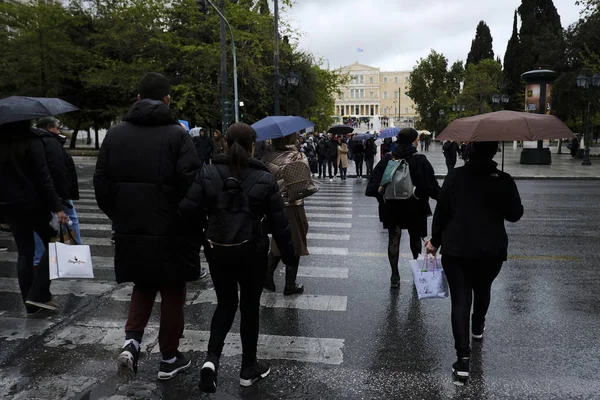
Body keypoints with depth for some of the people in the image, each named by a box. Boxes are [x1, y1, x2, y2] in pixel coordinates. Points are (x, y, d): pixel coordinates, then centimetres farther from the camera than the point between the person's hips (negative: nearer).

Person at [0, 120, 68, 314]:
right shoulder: (31, 142, -12)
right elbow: (43, 178, -18)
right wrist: (57, 207, -20)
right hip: (34, 205, -6)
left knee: (24, 252, 11)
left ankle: (30, 304, 14)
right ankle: (38, 294, -2)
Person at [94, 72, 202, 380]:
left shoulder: (115, 134, 3)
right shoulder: (177, 134, -11)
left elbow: (101, 183, 4)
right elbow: (191, 183, -19)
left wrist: (119, 216, 15)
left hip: (130, 231, 4)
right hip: (171, 232, -4)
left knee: (143, 286, 24)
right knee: (172, 293, 12)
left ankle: (131, 341, 7)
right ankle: (169, 359, 22)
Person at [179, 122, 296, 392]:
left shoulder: (207, 173, -6)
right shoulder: (264, 179, -11)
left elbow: (188, 211, -11)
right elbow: (279, 223, -8)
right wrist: (288, 254, 4)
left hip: (217, 250, 2)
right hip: (252, 252, -2)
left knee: (225, 303, 19)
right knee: (249, 307, 14)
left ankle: (212, 358, 0)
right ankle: (248, 369, 27)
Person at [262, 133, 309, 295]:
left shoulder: (267, 158, -1)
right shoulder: (299, 158, -11)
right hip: (293, 207, -4)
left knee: (278, 243, 22)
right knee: (294, 245, 10)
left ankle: (267, 274, 11)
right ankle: (290, 285, 19)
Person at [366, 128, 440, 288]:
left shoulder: (387, 159, -5)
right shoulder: (420, 161, -12)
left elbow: (374, 182, -13)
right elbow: (431, 185, -11)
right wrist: (441, 197, 1)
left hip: (392, 207, 1)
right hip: (414, 208, -1)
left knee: (394, 239, 8)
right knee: (415, 238, 17)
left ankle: (395, 275, 7)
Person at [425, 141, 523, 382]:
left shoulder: (455, 176, -6)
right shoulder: (504, 180, -7)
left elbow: (441, 212, -4)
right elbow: (515, 215, 0)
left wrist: (435, 241, 7)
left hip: (456, 249, -1)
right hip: (491, 250, 2)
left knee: (460, 300, 0)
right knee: (482, 290, 26)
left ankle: (463, 357, -8)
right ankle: (478, 327, 52)